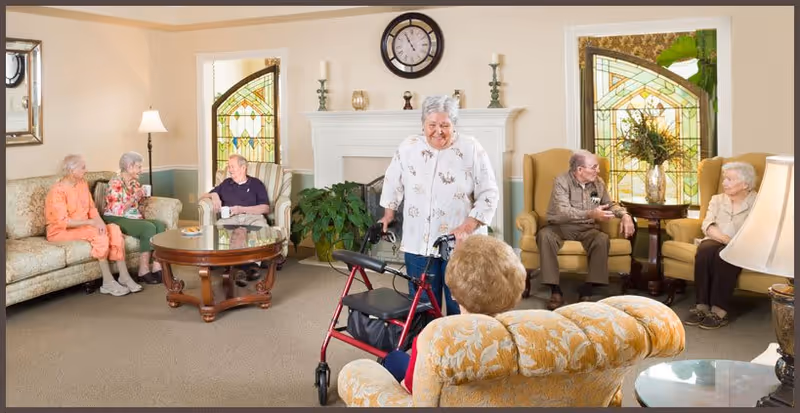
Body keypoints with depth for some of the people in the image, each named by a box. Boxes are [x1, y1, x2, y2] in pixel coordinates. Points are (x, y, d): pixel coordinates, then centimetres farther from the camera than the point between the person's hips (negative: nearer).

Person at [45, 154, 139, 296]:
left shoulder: (83, 184, 5)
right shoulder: (58, 191, -18)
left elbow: (92, 208, 6)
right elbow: (63, 222, -23)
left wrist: (99, 221, -15)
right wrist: (91, 222, -26)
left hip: (83, 226, 7)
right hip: (61, 231, -7)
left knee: (114, 229, -17)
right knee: (98, 234, -30)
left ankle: (124, 276, -18)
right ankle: (108, 282, -24)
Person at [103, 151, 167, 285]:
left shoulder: (135, 182, 14)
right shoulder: (115, 183, -10)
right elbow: (117, 211, -18)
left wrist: (142, 197, 5)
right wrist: (134, 199, -19)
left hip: (134, 218, 8)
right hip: (116, 220, -7)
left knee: (160, 225, -20)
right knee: (149, 228, -30)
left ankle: (157, 267, -25)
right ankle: (143, 271, -26)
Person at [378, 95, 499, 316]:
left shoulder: (472, 149, -7)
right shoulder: (408, 147, 3)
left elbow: (489, 195, -8)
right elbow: (393, 184, 18)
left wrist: (467, 227, -17)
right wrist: (388, 215, 21)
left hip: (461, 245, -2)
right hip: (419, 244, 3)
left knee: (460, 308, 6)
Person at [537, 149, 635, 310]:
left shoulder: (598, 182, 5)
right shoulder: (561, 181, -12)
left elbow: (611, 204, 22)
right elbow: (563, 212, -25)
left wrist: (625, 215, 0)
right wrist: (591, 214, -36)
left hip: (587, 228, 3)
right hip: (561, 227, -3)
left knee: (602, 240, -31)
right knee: (544, 235, -36)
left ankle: (587, 290, -24)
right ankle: (555, 290, -30)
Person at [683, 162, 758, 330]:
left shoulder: (757, 202, 8)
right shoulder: (717, 199, 20)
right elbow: (707, 224, 4)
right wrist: (724, 238, -16)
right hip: (716, 242, 3)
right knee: (705, 250, -33)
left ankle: (719, 311, -37)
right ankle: (702, 306, -34)